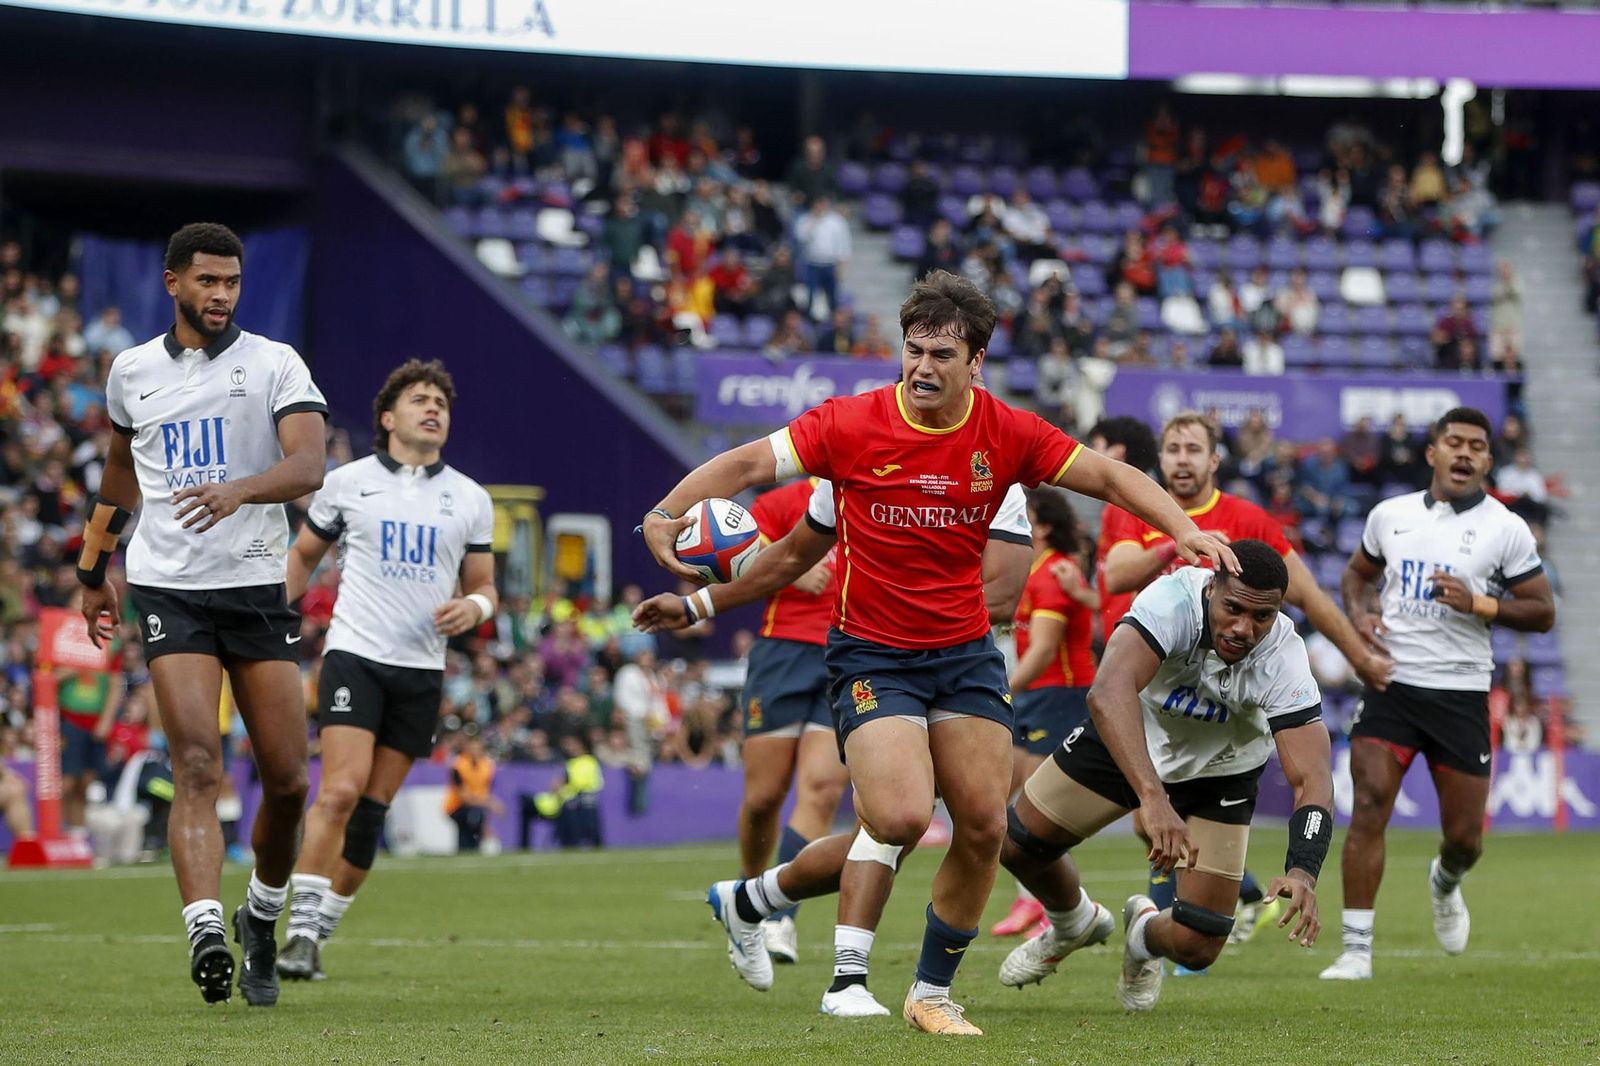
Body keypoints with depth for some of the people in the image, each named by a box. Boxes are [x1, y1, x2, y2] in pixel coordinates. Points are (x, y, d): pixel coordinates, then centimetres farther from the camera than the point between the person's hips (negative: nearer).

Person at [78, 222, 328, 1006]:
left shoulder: (274, 365, 0)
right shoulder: (132, 372, 10)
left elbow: (308, 466, -16)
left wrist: (240, 489, -34)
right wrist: (93, 569, 30)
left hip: (257, 588, 0)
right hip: (169, 589, 0)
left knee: (287, 779, 0)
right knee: (197, 765, -16)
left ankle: (262, 917, 24)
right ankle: (205, 930, -27)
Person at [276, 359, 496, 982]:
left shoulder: (470, 499, 9)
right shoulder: (347, 483, 4)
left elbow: (484, 586, 15)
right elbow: (303, 557, 15)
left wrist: (474, 606, -9)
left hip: (422, 669, 3)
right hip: (354, 654, -3)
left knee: (373, 809, 4)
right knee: (341, 790, -19)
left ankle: (323, 927, 13)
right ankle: (302, 927, -17)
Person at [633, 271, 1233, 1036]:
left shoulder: (1007, 434, -4)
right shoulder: (851, 424, -11)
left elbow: (1109, 477, 0)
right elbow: (748, 464, -11)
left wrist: (1185, 530, -15)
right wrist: (663, 515, -26)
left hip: (965, 650, 4)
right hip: (871, 652, -4)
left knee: (983, 826, -2)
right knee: (901, 817, -22)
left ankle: (932, 994, 16)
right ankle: (748, 898, 2)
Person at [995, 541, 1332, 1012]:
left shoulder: (1284, 659, -33)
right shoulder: (1173, 601, -39)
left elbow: (1312, 778, -36)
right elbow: (1108, 692, -54)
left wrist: (1302, 871, -55)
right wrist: (1152, 798, -67)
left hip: (1218, 773, 0)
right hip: (1127, 740, 0)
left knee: (1197, 949, -7)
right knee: (1017, 842, 1)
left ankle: (1146, 933, 33)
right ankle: (1076, 924, 37)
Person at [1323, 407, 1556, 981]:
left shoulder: (1506, 529, -2)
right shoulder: (1390, 514, 7)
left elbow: (1543, 612, -1)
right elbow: (1357, 572, 24)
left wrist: (1479, 604, -17)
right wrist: (1359, 613, 2)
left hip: (1460, 692, -1)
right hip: (1390, 682, 1)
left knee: (1464, 835, 4)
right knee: (1369, 807, -14)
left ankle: (1445, 883, 43)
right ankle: (1356, 949, -10)